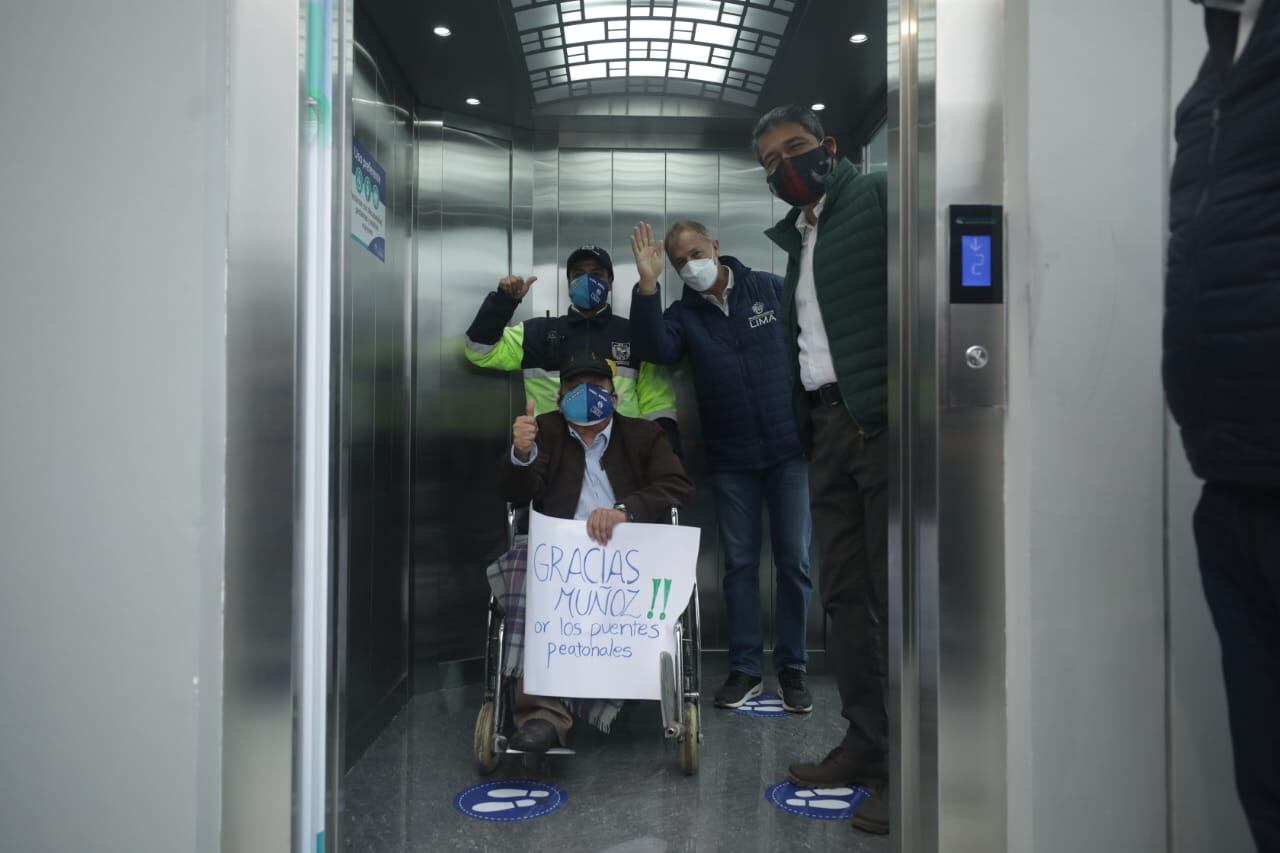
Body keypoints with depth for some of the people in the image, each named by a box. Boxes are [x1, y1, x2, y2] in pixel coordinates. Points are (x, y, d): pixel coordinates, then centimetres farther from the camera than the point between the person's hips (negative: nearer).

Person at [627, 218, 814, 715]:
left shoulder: (771, 289, 0)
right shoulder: (683, 315, 2)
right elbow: (655, 349, -18)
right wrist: (647, 284, -26)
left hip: (789, 449, -1)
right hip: (731, 460, 1)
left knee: (794, 561, 2)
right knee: (739, 564, 7)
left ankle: (792, 669, 13)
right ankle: (745, 669, 17)